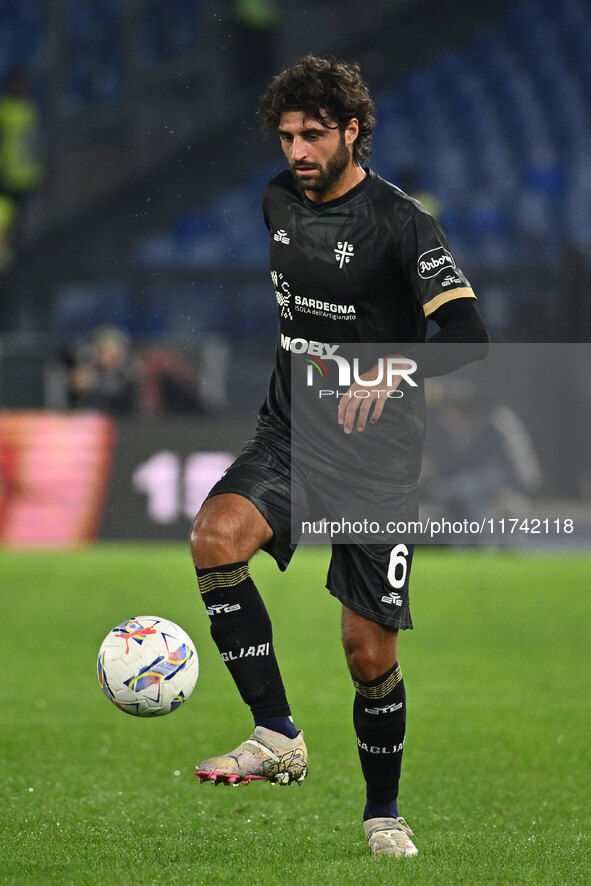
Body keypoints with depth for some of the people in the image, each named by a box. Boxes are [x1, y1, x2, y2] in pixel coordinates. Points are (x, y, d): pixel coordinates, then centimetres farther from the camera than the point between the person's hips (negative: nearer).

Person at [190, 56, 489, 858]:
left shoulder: (402, 223, -13)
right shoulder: (280, 201, 6)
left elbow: (467, 336, -22)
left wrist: (394, 374, -36)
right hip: (287, 437, 4)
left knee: (370, 648, -2)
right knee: (217, 532, -28)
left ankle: (383, 810, 22)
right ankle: (279, 737, -22)